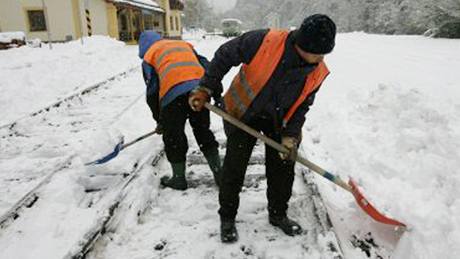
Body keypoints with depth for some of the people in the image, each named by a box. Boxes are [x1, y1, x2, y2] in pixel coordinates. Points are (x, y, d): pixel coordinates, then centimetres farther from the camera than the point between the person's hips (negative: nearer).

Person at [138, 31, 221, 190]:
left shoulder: (149, 56, 21)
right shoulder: (184, 44, 32)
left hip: (174, 93, -4)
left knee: (173, 136, 13)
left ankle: (178, 179, 24)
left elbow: (152, 92, 14)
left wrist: (159, 120, 22)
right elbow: (206, 66, 20)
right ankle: (218, 173, 21)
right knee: (203, 131, 18)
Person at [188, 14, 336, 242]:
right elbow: (225, 55, -17)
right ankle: (227, 218, 19)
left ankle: (278, 214, 29)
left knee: (283, 166, 6)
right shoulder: (264, 42, -30)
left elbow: (302, 106, -4)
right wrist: (206, 89, -18)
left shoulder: (318, 72, -16)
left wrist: (290, 136, -13)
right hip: (243, 111, -3)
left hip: (279, 119, 4)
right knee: (234, 166, -1)